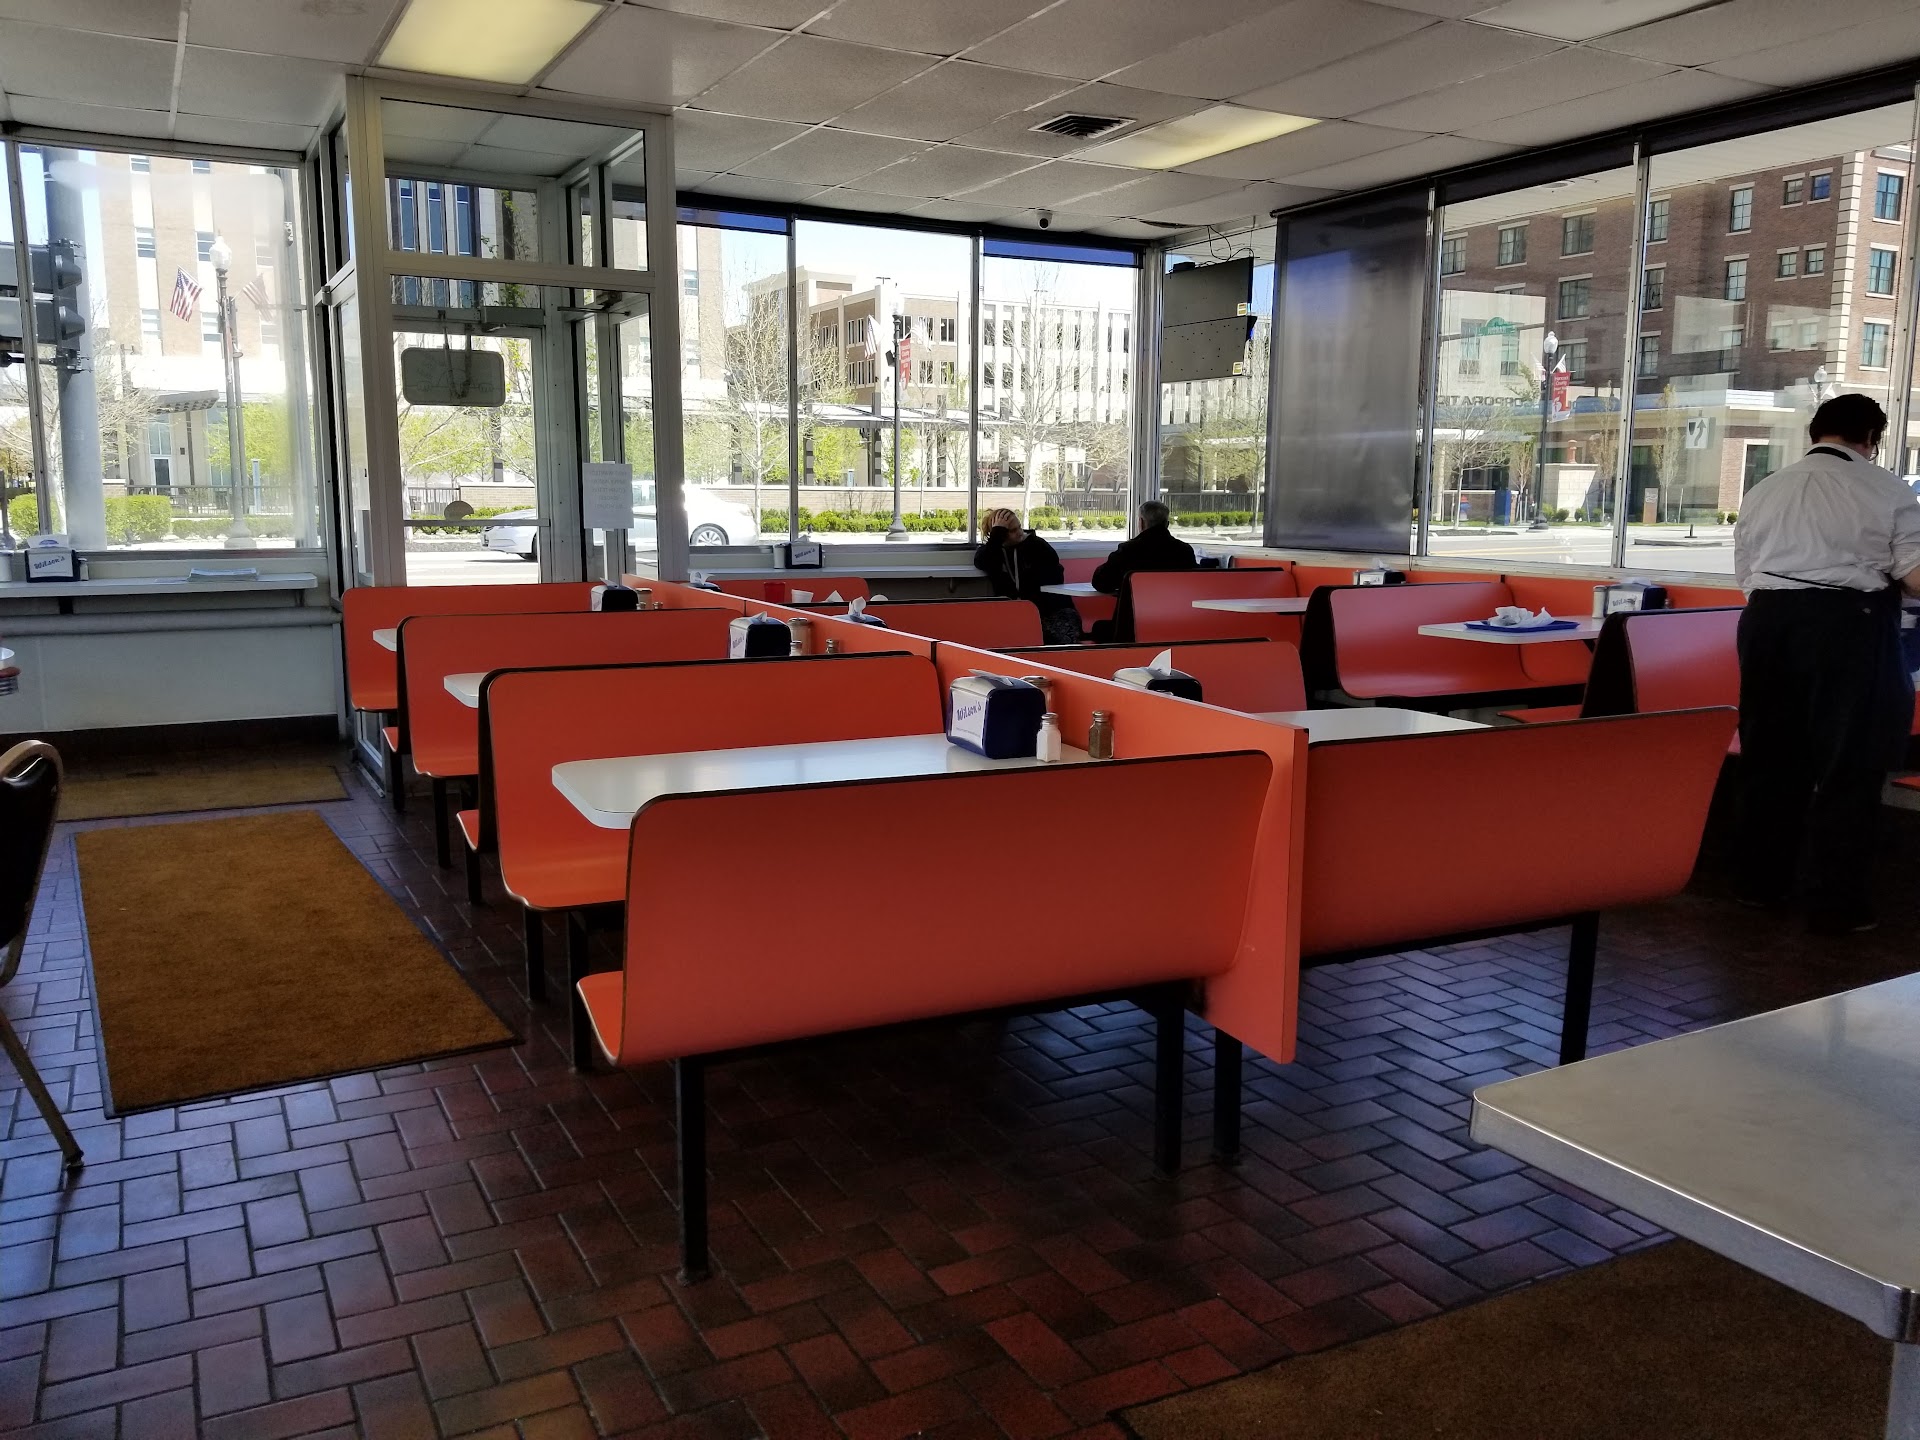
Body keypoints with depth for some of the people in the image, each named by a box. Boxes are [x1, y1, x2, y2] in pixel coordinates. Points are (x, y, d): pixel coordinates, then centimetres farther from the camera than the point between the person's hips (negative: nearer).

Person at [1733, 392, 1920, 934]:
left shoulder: (1765, 489, 12)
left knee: (1769, 755, 15)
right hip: (1848, 626, -5)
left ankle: (1762, 881, 25)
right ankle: (1836, 905, 5)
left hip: (1768, 621, 5)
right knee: (1847, 765, 2)